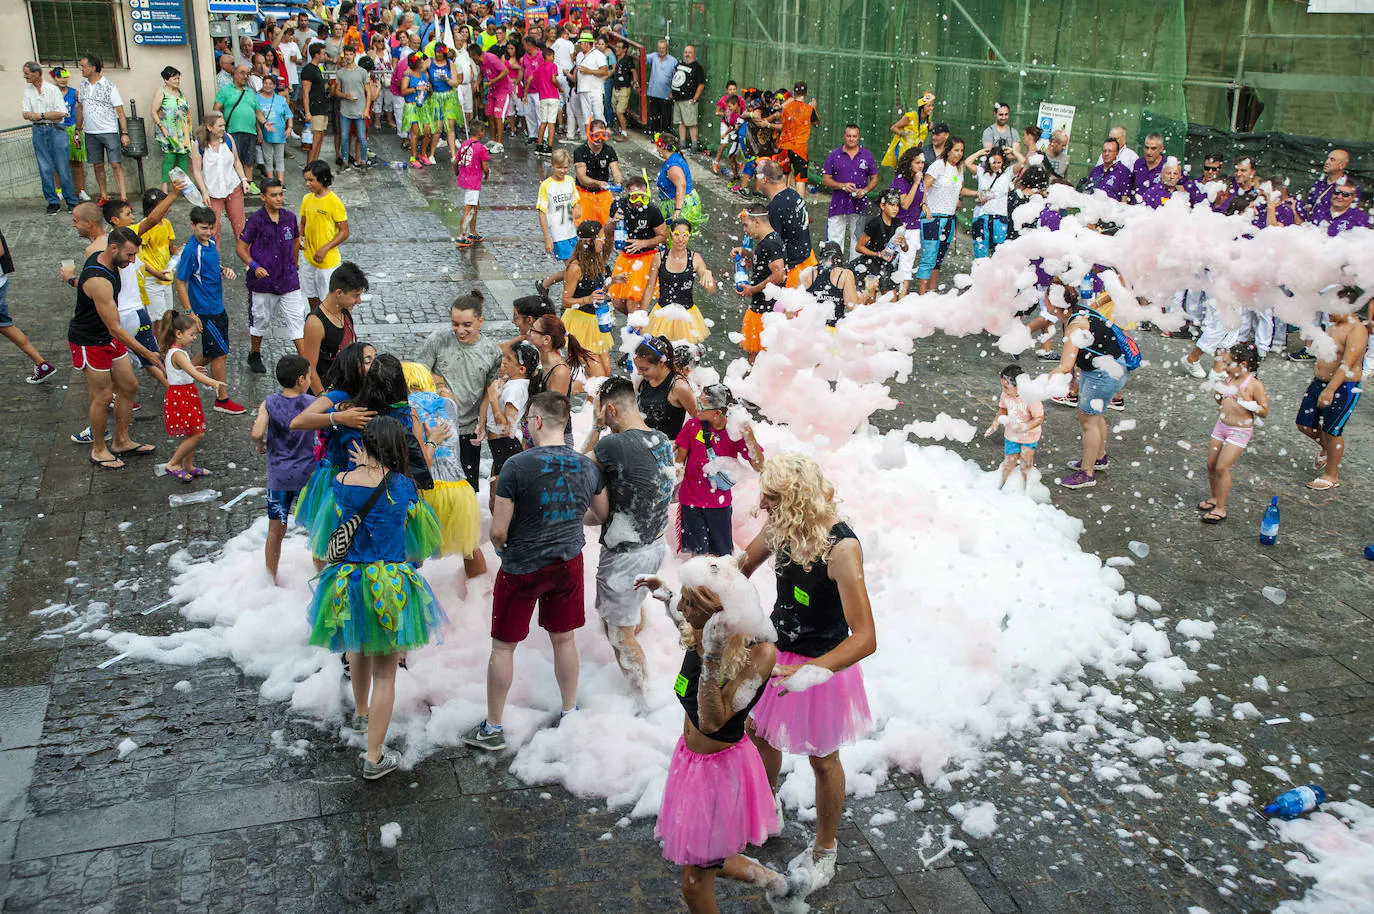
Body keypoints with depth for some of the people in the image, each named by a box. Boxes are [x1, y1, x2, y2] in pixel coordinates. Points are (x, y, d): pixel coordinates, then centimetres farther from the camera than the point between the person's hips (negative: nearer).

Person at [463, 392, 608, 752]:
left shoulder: (517, 465, -20)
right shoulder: (587, 466, -5)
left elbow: (498, 531, -18)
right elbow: (602, 516, 12)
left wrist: (500, 546, 4)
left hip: (522, 569, -4)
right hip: (568, 563, 4)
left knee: (503, 647, 10)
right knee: (564, 640, 20)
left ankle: (493, 728, 20)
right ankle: (570, 715, 33)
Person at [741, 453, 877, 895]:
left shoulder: (841, 548, -32)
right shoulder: (779, 528, -12)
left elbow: (865, 639, -35)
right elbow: (741, 568, 9)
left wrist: (810, 672, -46)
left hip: (823, 664, -6)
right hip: (776, 653, 7)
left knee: (822, 760, 14)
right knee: (759, 735, 24)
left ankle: (823, 851, 39)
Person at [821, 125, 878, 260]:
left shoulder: (867, 155, 7)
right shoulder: (834, 155, 4)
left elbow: (874, 179, 11)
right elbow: (825, 180, 2)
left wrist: (864, 190, -8)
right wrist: (842, 186, -14)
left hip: (859, 205, 1)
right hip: (838, 205, -1)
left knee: (858, 240, 8)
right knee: (834, 242, -4)